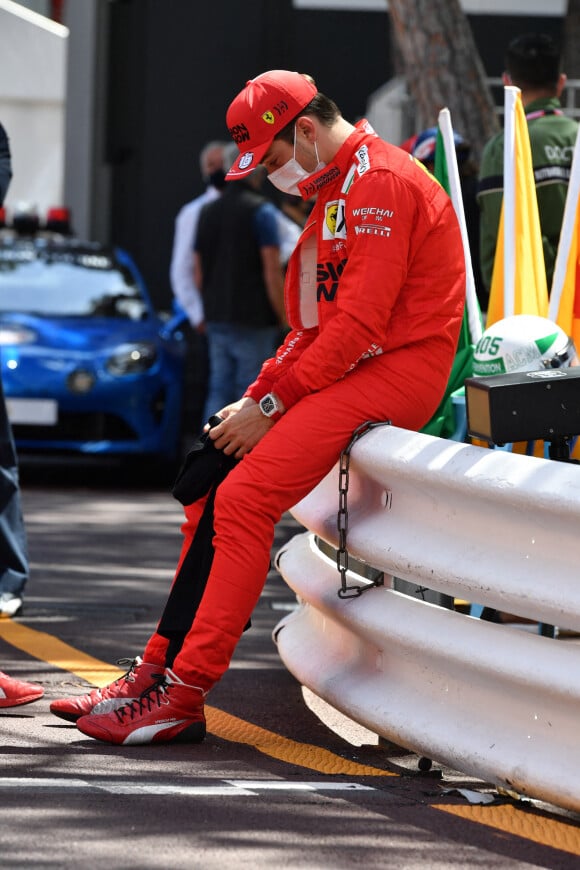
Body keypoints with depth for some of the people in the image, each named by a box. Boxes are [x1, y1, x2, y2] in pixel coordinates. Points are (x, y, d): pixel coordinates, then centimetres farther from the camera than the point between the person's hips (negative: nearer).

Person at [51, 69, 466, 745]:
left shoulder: (380, 182, -14)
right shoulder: (335, 189, 20)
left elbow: (360, 324, -20)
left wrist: (271, 405, -16)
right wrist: (255, 397, 6)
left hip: (395, 376, -10)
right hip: (346, 369, 10)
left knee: (245, 498, -20)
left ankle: (183, 697, -20)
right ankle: (161, 668, 6)